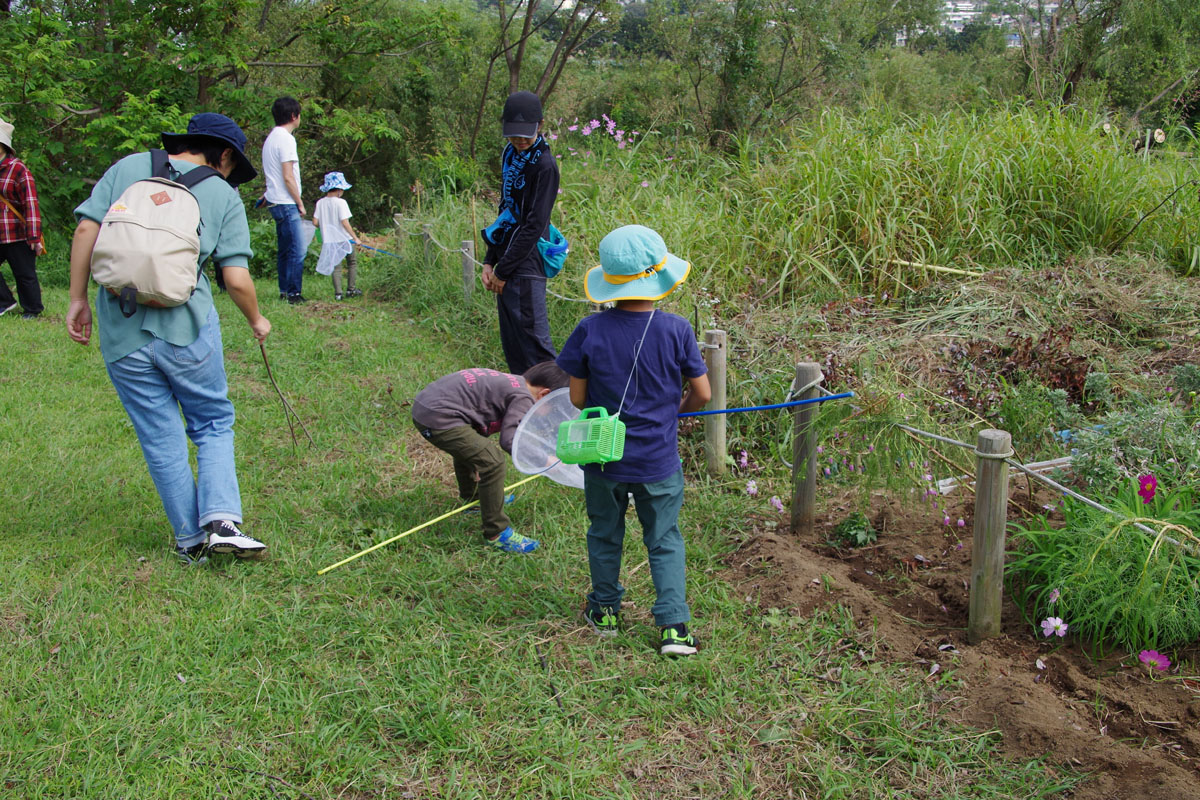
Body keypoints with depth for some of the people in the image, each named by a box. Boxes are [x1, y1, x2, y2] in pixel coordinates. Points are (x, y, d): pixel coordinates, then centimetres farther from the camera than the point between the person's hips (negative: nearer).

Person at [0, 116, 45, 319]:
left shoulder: (19, 170, -11)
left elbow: (31, 205, -14)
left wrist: (35, 238, -19)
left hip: (18, 236, -7)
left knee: (24, 274, 3)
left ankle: (32, 310, 17)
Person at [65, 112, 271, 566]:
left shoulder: (127, 167, 10)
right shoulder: (223, 193, 5)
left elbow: (86, 230, 1)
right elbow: (236, 278, -2)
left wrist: (78, 299, 9)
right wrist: (256, 321, 15)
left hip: (121, 334, 2)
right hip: (186, 327, -2)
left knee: (161, 439, 11)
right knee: (214, 424, 15)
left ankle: (191, 540, 20)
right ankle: (222, 521, -1)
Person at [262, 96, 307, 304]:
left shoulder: (271, 137, 15)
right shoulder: (285, 139, -14)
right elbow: (288, 177, -17)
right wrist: (300, 203, -10)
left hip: (276, 201, 10)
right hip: (286, 202, -10)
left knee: (285, 249, 14)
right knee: (297, 250, -9)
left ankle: (284, 291, 19)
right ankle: (293, 293, -8)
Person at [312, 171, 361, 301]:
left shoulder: (320, 203, 2)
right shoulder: (340, 202, -13)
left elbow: (315, 222, 1)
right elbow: (345, 222, -17)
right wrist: (355, 237, -11)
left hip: (329, 240, 4)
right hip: (344, 238, -4)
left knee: (336, 266, 6)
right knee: (352, 263, 15)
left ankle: (338, 292, -4)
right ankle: (350, 289, 14)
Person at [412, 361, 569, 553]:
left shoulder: (510, 382, 22)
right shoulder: (523, 397, -7)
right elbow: (509, 441, -16)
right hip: (438, 419, -11)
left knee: (468, 447, 35)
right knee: (492, 462, -12)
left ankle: (471, 498, 56)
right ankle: (496, 534, -3)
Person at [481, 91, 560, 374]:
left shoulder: (544, 165, -12)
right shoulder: (511, 156, 15)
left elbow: (534, 225, -15)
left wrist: (503, 270, -13)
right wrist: (489, 261, 12)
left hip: (525, 266, -9)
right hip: (507, 261, 9)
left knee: (533, 337, -8)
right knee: (511, 343, 13)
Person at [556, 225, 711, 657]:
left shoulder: (590, 331, -14)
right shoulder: (676, 329, -15)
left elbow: (577, 398, -7)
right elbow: (702, 394, -7)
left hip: (603, 458, 1)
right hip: (658, 460, -1)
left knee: (604, 533, 21)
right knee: (664, 541, 14)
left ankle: (605, 610, 37)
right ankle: (673, 625, 9)